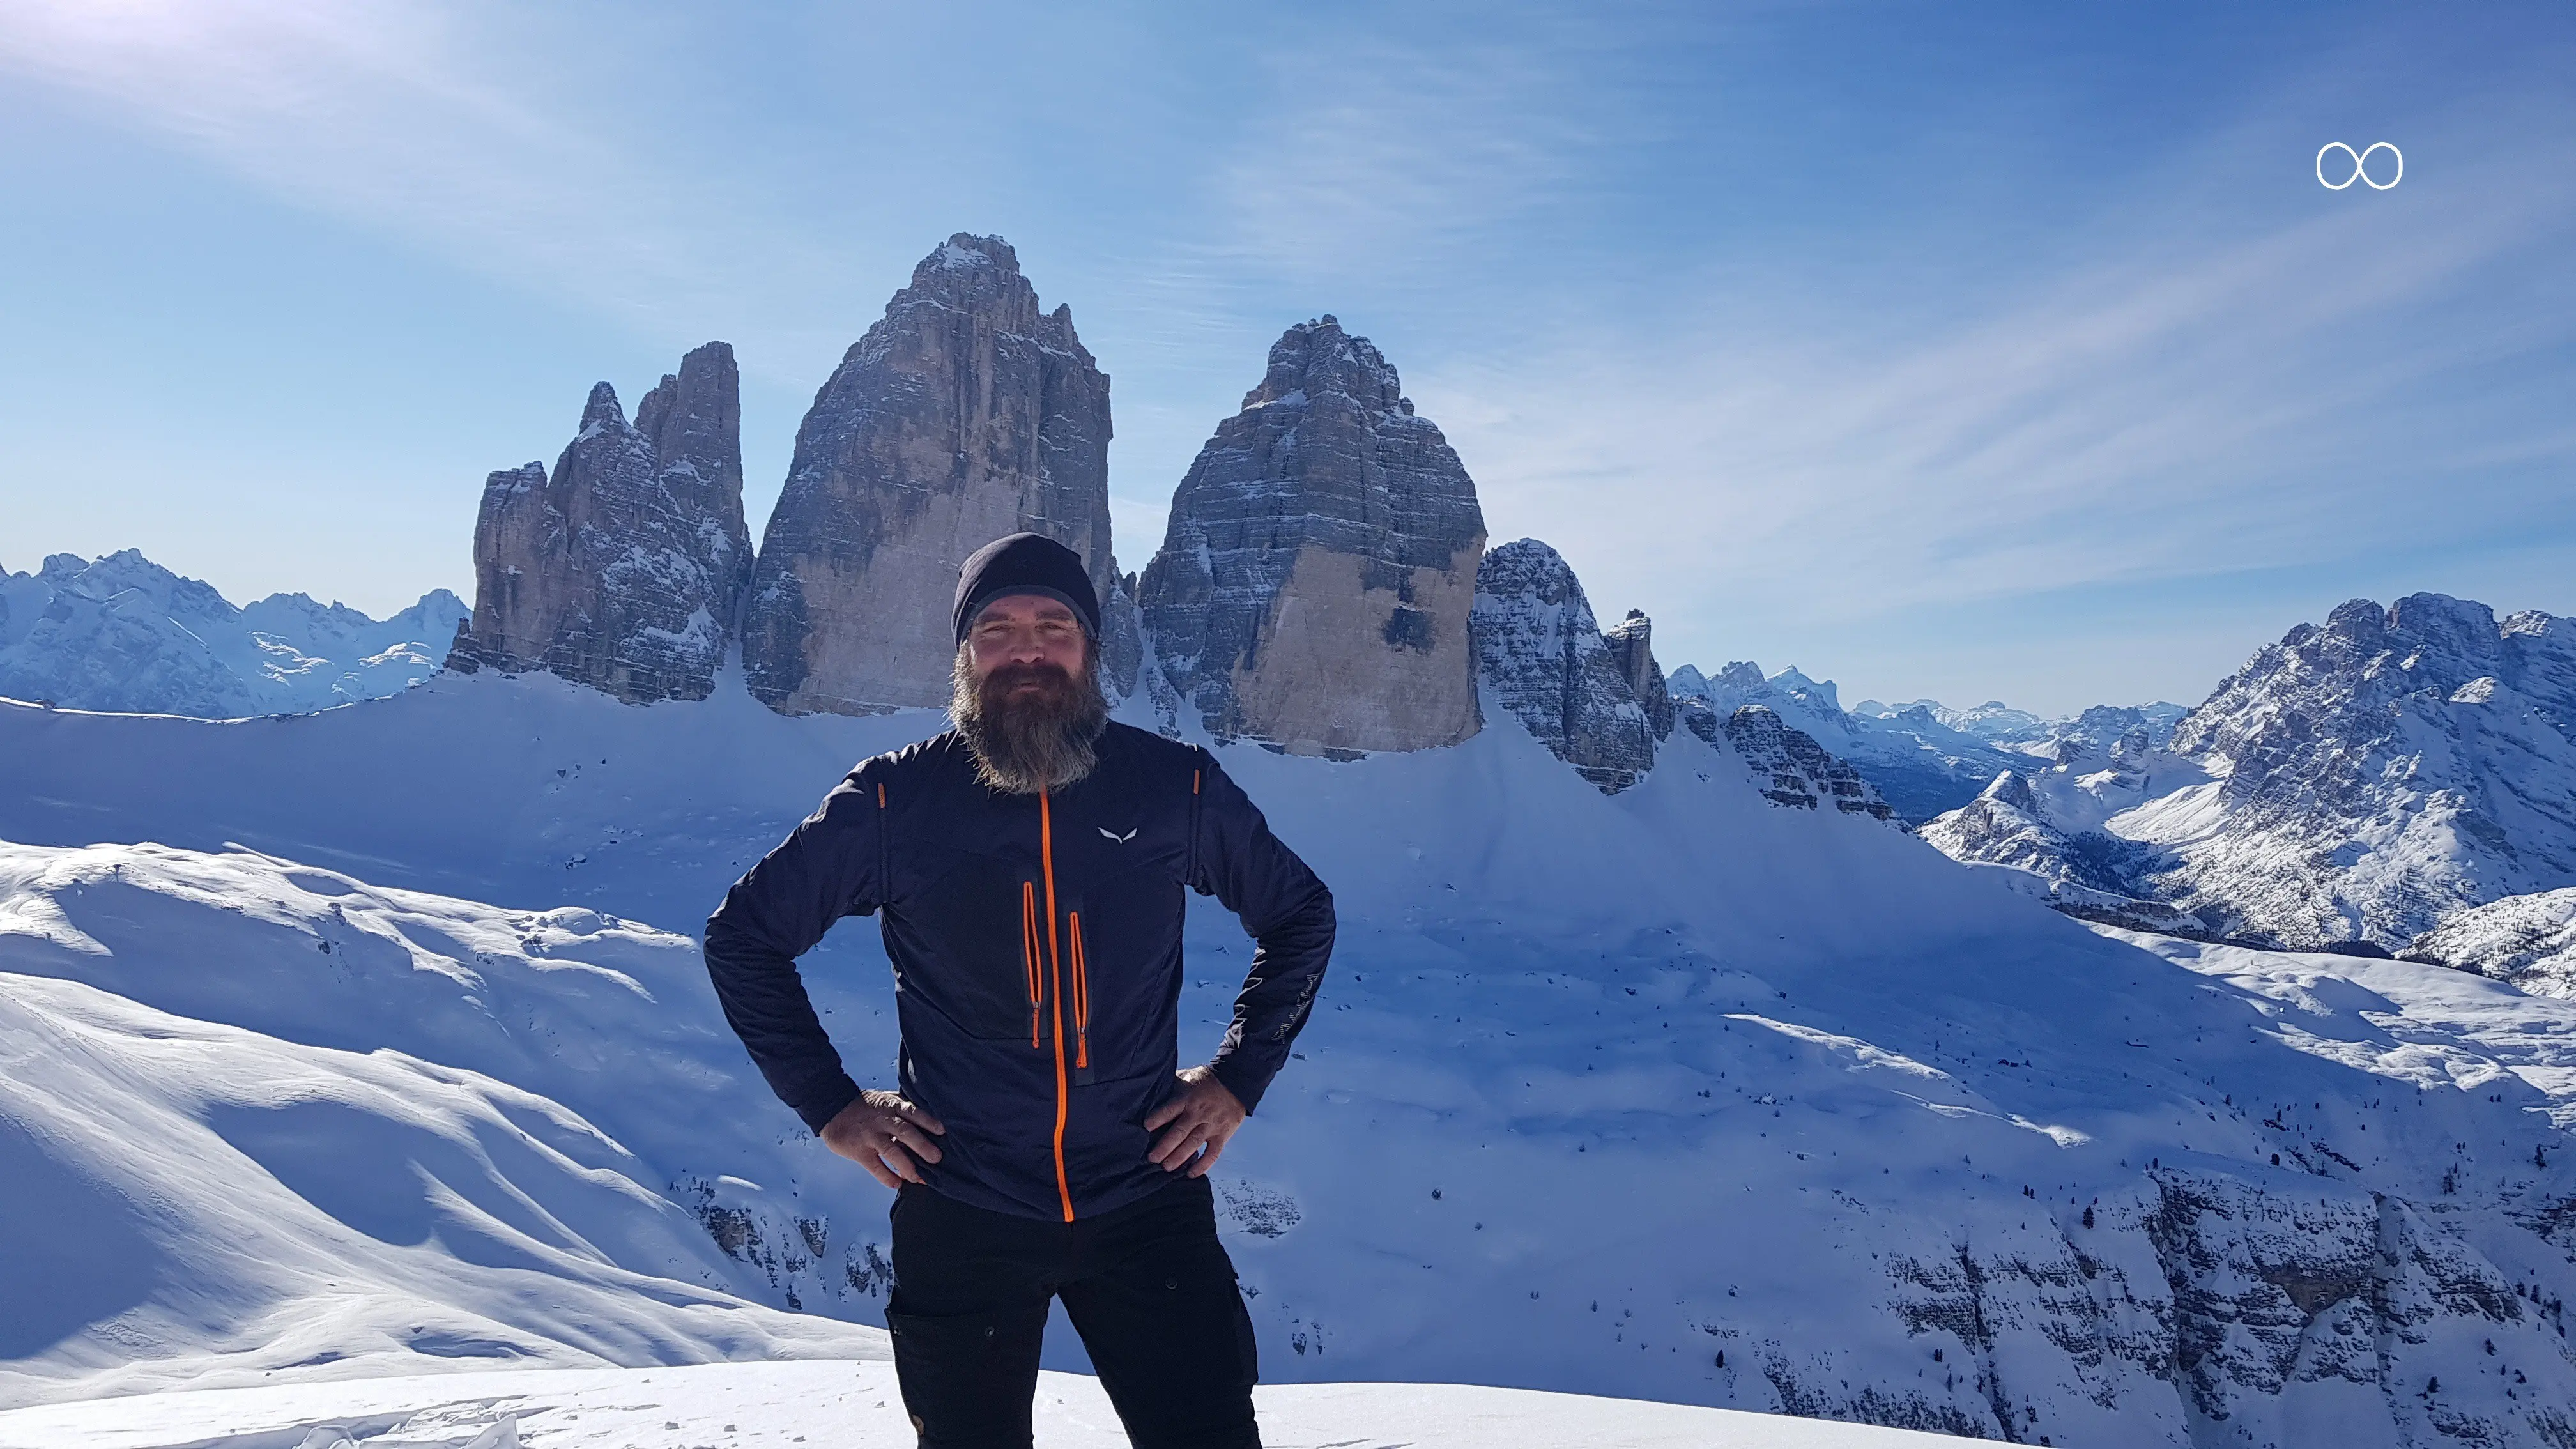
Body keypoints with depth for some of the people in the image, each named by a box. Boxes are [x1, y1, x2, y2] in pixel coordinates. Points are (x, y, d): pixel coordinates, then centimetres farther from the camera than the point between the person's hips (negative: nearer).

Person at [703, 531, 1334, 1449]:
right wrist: (830, 1106, 1)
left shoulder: (1177, 787, -3)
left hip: (1146, 1204, 1)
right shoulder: (893, 803, -6)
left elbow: (1300, 915, 12)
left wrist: (1239, 1079, 4)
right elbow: (743, 935, 7)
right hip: (961, 1220, 0)